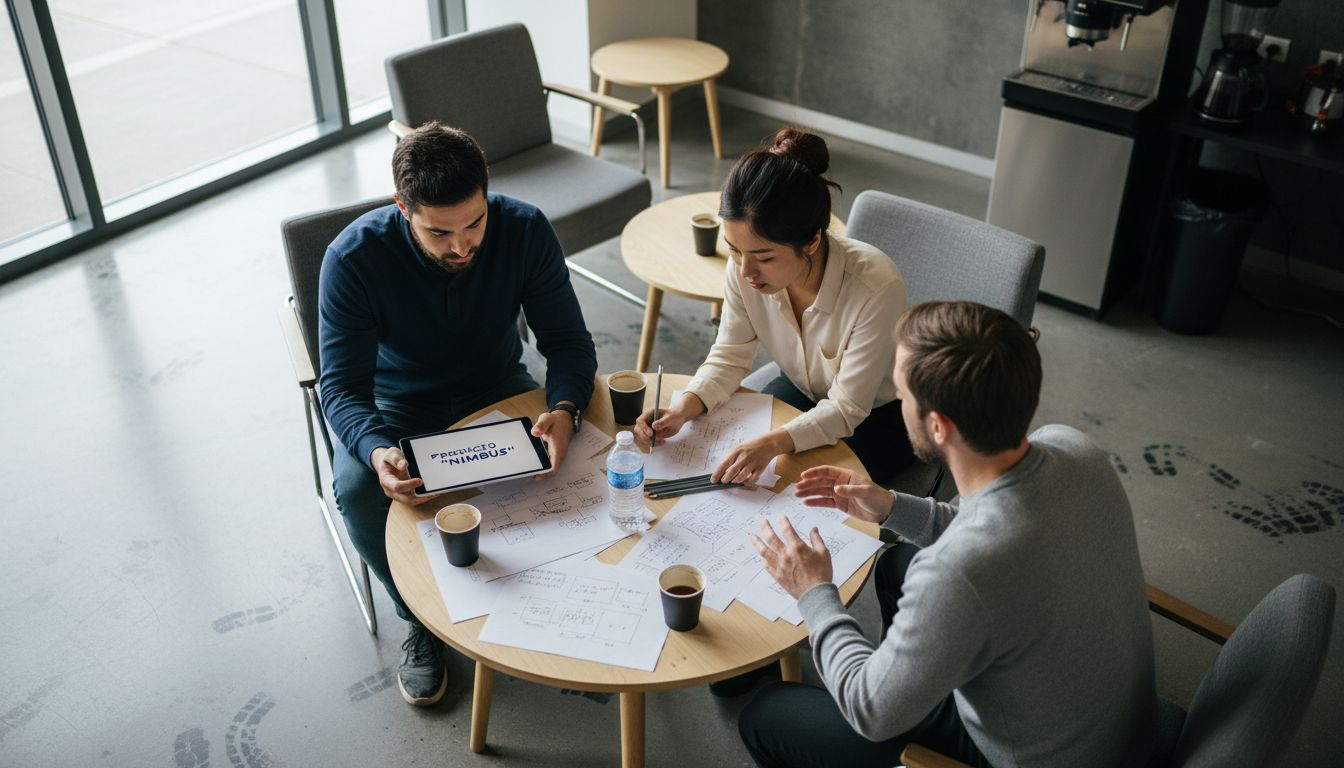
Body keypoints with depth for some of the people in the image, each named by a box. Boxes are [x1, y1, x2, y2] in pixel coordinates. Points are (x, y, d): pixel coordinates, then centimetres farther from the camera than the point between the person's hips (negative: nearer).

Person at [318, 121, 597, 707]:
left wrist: (564, 408, -37)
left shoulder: (525, 230, -20)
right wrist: (377, 450, -46)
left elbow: (568, 340, -15)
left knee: (567, 454, -27)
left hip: (497, 389, 1)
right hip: (397, 408, -1)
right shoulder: (354, 257, -25)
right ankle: (423, 621, -2)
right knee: (357, 490, -30)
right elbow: (341, 385, -24)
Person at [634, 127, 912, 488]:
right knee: (713, 463, -11)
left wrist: (773, 443, -46)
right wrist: (684, 408, -30)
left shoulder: (876, 287, -37)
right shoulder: (745, 267, -23)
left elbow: (847, 409, -29)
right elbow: (730, 357, -10)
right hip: (802, 391, 4)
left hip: (877, 415, -4)